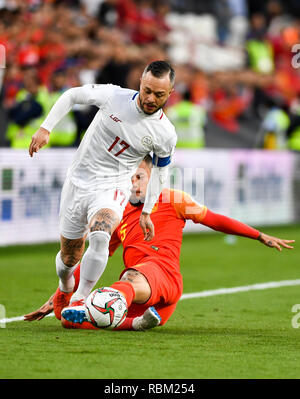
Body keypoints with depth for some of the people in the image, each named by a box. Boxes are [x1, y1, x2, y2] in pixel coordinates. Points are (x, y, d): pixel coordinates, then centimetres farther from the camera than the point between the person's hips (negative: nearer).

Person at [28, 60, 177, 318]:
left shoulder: (165, 134, -10)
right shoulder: (114, 96, -12)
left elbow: (160, 170, 8)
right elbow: (72, 95, 4)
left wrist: (147, 212, 11)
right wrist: (45, 128, -3)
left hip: (112, 188, -2)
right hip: (78, 181, 2)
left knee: (100, 237, -33)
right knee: (69, 258, 10)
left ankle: (79, 300, -20)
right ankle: (64, 289, 45)